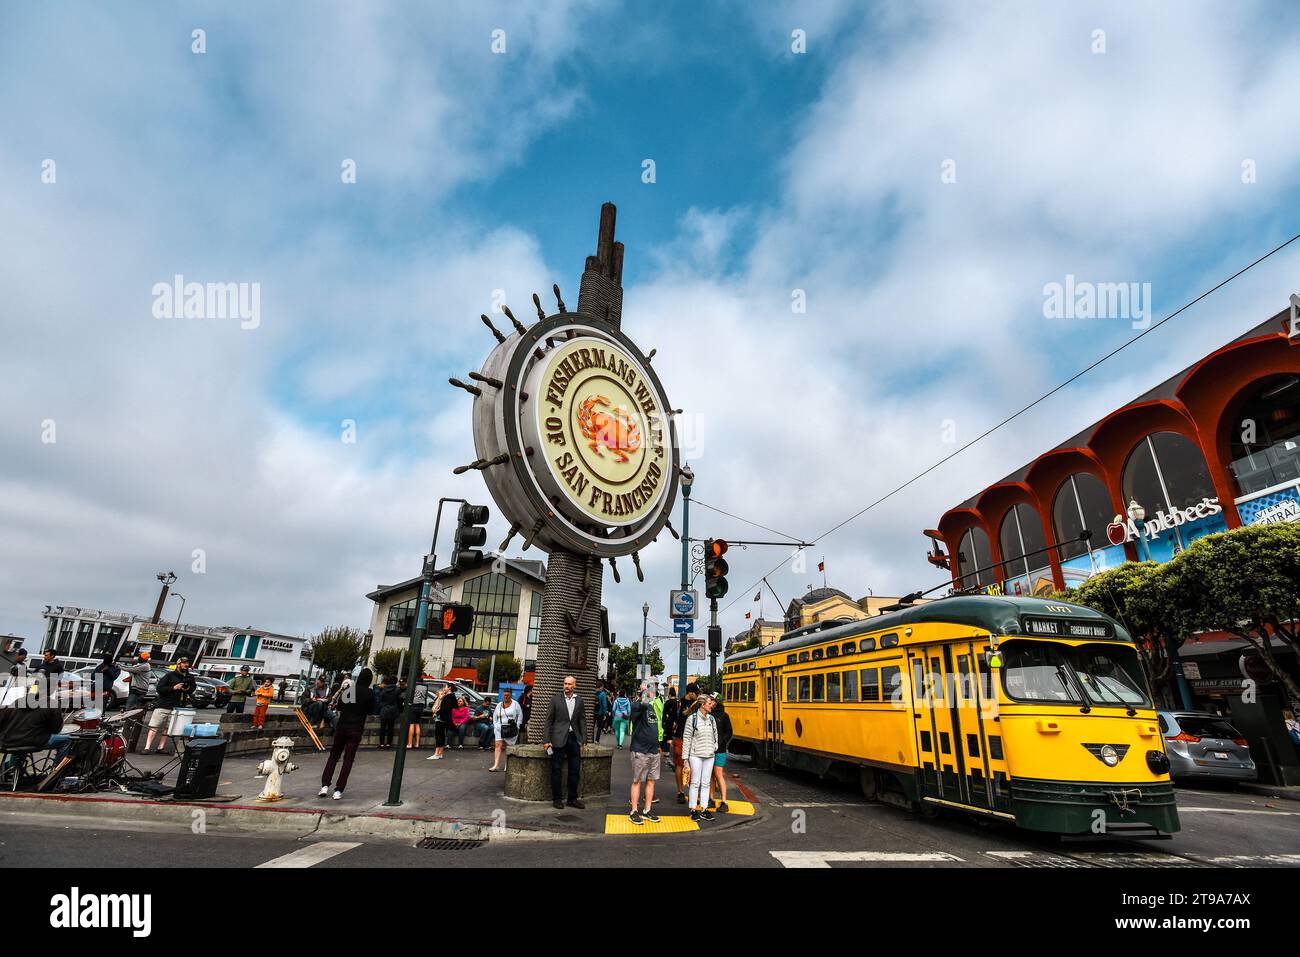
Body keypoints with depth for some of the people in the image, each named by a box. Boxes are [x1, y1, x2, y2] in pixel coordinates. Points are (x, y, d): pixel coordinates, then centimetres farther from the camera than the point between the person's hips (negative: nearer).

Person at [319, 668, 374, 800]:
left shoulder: (348, 688, 1)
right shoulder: (369, 693, -7)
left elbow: (339, 707, 11)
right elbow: (371, 710, 4)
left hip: (341, 726, 2)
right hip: (356, 729, -2)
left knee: (333, 756, 15)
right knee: (348, 760, 3)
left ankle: (324, 785, 7)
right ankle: (338, 790, 1)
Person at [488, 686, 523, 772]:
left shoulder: (515, 704, 0)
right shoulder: (499, 705, 10)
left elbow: (520, 716, 3)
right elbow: (494, 716, 20)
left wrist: (517, 726, -3)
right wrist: (495, 725, 9)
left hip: (511, 729, -2)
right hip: (500, 728, 2)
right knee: (498, 745, -8)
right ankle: (496, 765, -11)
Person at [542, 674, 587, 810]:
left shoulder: (579, 701, 7)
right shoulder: (556, 699, -1)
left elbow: (582, 721, 10)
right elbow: (548, 720, -1)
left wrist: (582, 741, 4)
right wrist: (546, 740, -8)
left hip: (574, 738, 3)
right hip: (559, 739, -3)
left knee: (575, 770, 6)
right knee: (556, 770, 3)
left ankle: (573, 798, 19)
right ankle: (557, 799, 16)